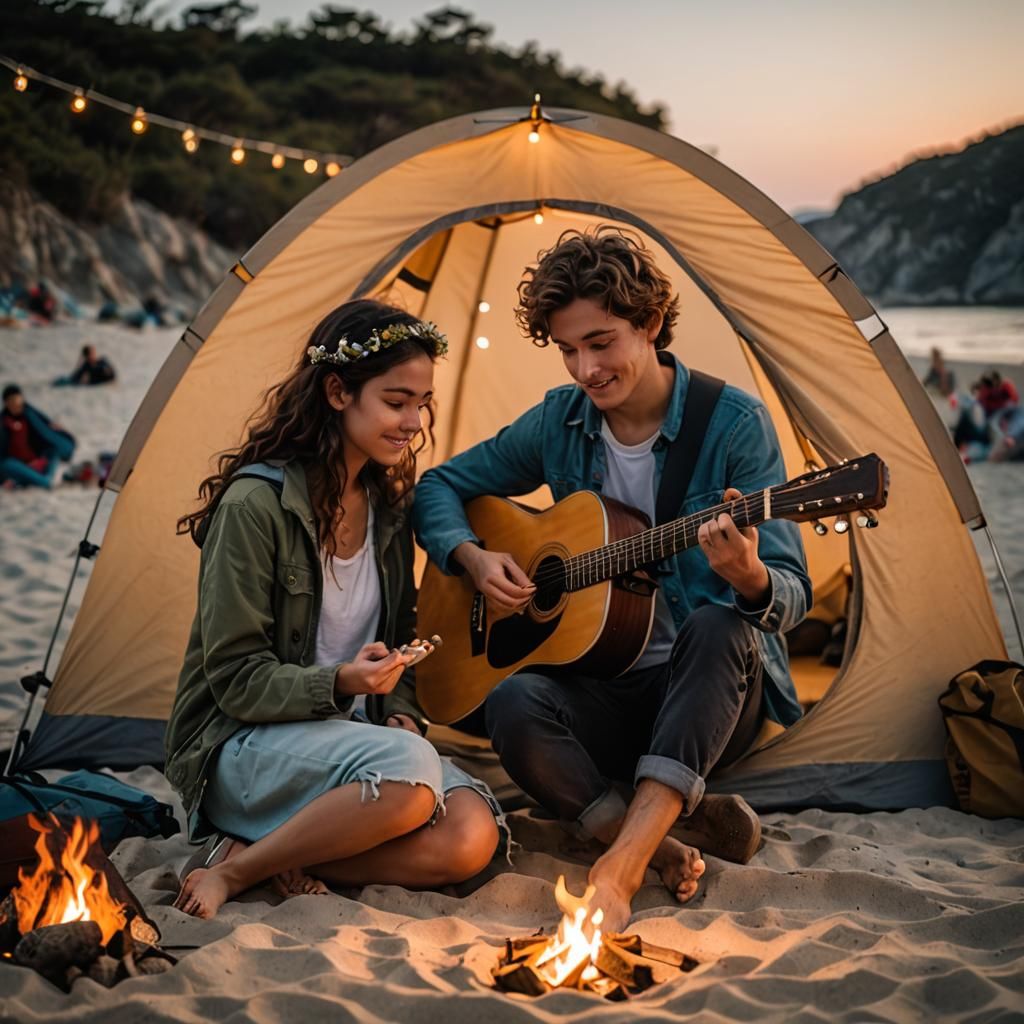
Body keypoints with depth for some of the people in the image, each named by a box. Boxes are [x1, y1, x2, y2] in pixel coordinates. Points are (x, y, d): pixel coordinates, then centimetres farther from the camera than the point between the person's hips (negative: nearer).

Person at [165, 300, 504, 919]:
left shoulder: (388, 505, 6)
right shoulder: (257, 504, -16)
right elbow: (236, 679, -15)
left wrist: (400, 711, 0)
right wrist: (340, 683, -30)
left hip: (349, 734, 7)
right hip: (243, 744, -7)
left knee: (471, 838, -20)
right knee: (409, 772, -35)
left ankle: (259, 849, -12)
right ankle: (233, 872, -16)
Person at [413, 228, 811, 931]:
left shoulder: (734, 423, -9)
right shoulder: (559, 422, 3)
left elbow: (792, 596, -14)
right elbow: (438, 488, 16)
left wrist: (751, 579, -39)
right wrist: (473, 558, -5)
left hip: (717, 694, -2)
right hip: (603, 693, 3)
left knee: (720, 626, -37)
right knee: (514, 704, -29)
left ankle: (620, 864, -38)